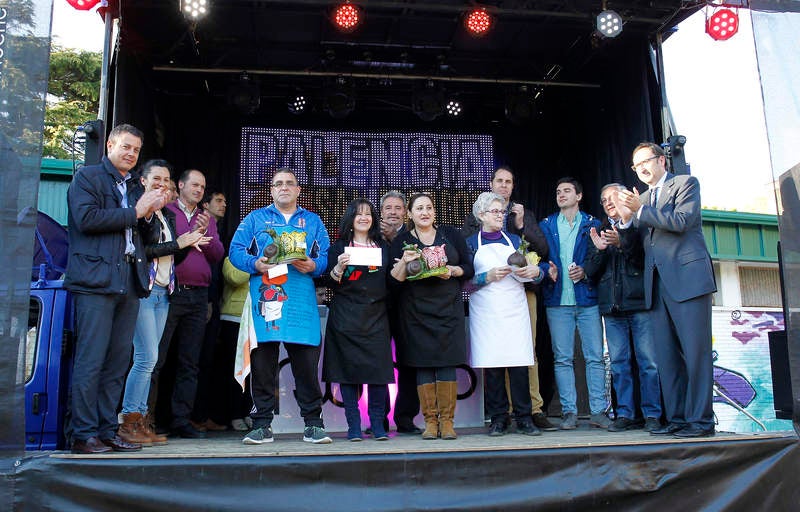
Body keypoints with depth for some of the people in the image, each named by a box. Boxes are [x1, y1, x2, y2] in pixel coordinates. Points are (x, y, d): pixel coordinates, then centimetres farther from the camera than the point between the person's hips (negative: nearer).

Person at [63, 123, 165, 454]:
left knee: (118, 362, 6)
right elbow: (87, 218, -13)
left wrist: (149, 213, 7)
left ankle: (107, 430, 12)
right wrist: (134, 212, -8)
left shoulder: (135, 186, 24)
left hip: (129, 283, 7)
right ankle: (82, 434, -1)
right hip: (96, 280, -7)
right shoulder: (87, 177, 4)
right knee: (91, 360, -7)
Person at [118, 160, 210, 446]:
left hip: (163, 293, 7)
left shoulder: (168, 215, 19)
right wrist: (177, 243, -12)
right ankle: (129, 422, -1)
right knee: (147, 357, -10)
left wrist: (189, 244, 3)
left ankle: (140, 420, 10)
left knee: (147, 359, 7)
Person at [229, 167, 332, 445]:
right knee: (262, 363, 0)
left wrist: (313, 266, -11)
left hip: (302, 301, 0)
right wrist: (255, 264, -11)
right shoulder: (256, 218, 16)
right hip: (264, 298, 0)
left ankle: (313, 424, 7)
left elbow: (325, 256, 11)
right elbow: (236, 250, 8)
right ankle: (262, 424, 10)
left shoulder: (312, 221, 18)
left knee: (307, 363, -2)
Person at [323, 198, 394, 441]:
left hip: (376, 315, 2)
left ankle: (378, 424, 5)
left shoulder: (383, 247, 16)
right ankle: (353, 425, 4)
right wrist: (339, 267, -16)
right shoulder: (339, 247, 7)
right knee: (348, 368, -3)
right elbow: (332, 285, 3)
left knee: (378, 366, -4)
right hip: (346, 317, -2)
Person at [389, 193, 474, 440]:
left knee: (447, 361, -2)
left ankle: (447, 420, 4)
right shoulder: (401, 241, 6)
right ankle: (430, 420, 7)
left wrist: (452, 270, -10)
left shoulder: (452, 236, 10)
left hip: (448, 307, 0)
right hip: (416, 310, 0)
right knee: (423, 363, -1)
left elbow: (469, 269, 9)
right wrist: (404, 262, -18)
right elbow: (394, 279, 0)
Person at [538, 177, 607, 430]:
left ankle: (598, 411, 4)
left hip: (588, 298, -1)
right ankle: (569, 412, 7)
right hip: (558, 300, 1)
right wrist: (547, 269, -10)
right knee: (562, 358, 1)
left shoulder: (592, 224, 10)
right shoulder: (545, 226, 14)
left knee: (595, 357, -2)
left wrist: (585, 272, -12)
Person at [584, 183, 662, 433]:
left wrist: (623, 243, -17)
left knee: (648, 361, -3)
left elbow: (647, 258, -6)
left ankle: (652, 414, 5)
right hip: (612, 307, 4)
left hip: (639, 302, -4)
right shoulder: (599, 232, 18)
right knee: (619, 362, 3)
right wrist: (599, 250, -5)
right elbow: (591, 272, 12)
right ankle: (626, 414, 9)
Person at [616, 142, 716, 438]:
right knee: (666, 356, 5)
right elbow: (633, 244, 15)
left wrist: (641, 210, -10)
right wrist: (627, 220, -3)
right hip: (657, 284, 6)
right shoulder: (642, 200, 23)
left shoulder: (686, 184, 6)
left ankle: (700, 419, -3)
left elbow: (681, 221, -11)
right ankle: (676, 418, 10)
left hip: (687, 278, -6)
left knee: (695, 351, -7)